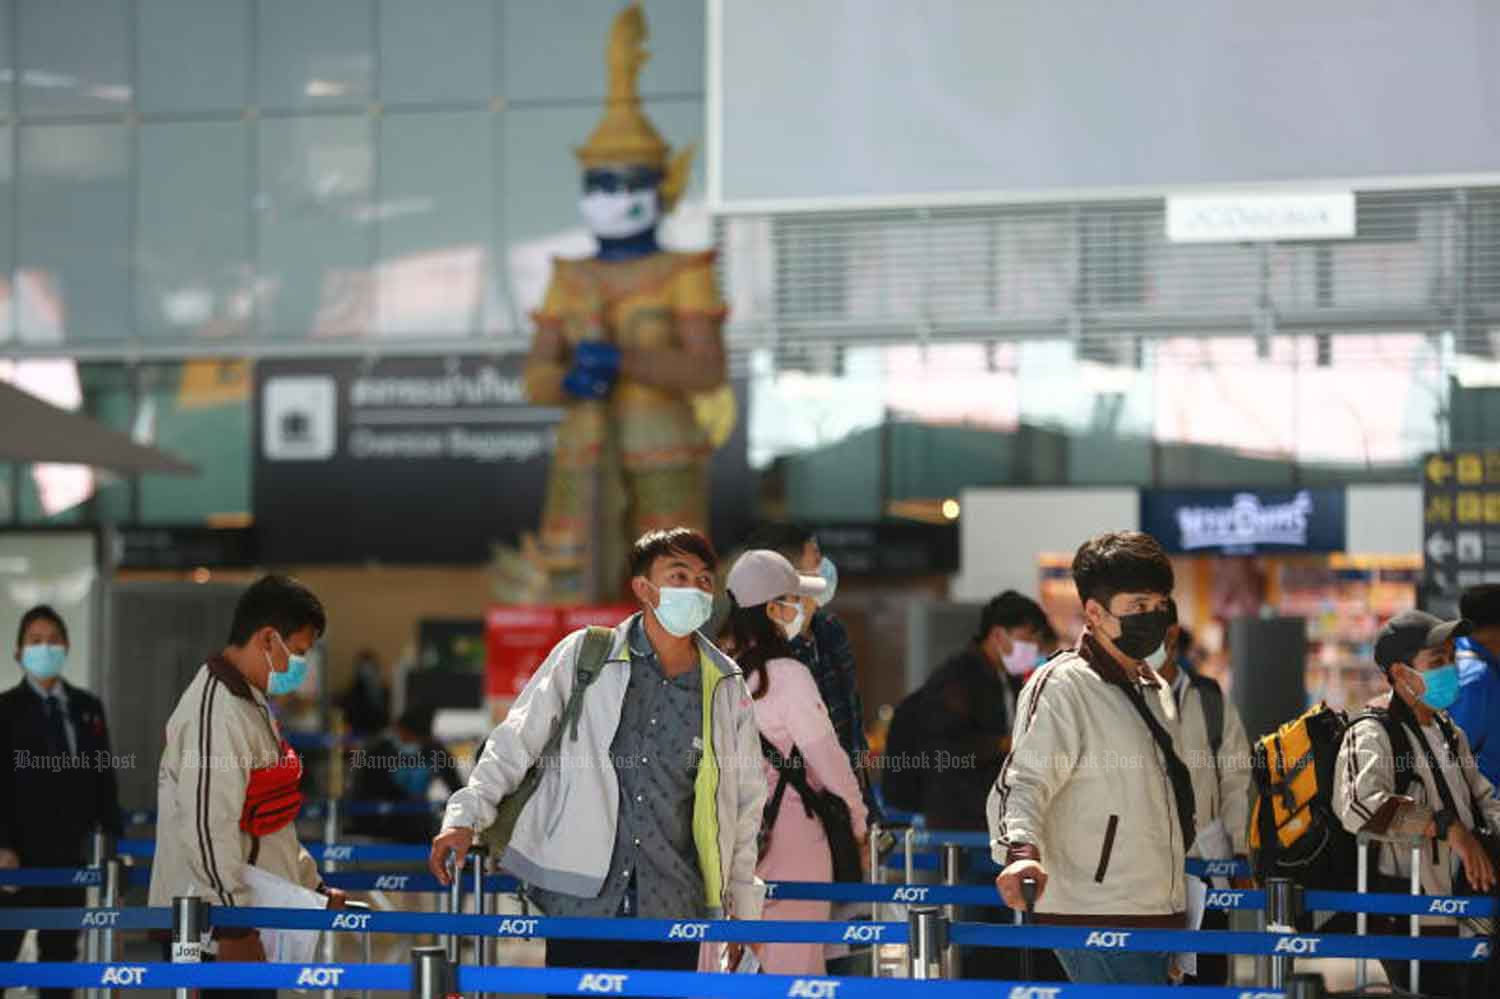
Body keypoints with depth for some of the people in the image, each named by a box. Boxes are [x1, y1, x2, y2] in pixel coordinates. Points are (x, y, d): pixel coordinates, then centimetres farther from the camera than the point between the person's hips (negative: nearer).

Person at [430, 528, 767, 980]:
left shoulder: (727, 686, 8)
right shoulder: (583, 656, 1)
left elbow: (746, 800, 16)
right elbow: (516, 742, 5)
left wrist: (745, 911, 18)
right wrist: (467, 816, -6)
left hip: (674, 910, 2)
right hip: (580, 906, -2)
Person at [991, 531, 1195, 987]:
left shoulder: (1156, 689, 18)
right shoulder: (1061, 687, -10)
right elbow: (1022, 783, -19)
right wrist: (1021, 851, -39)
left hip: (1158, 916, 9)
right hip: (1095, 918, -9)